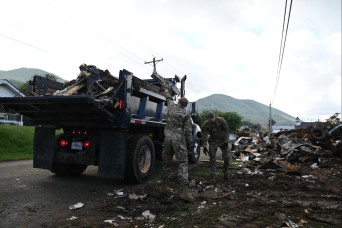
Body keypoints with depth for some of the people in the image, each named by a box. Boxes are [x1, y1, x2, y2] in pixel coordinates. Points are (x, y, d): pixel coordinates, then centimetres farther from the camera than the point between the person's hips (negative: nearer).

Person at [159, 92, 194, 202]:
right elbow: (188, 131, -5)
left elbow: (169, 99, 33)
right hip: (179, 140, -4)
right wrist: (189, 143, 6)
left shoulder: (171, 107, 9)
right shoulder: (186, 114, -2)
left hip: (168, 138, 5)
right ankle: (184, 191, -12)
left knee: (166, 163, 14)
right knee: (183, 164, -5)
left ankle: (164, 186, 24)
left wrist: (168, 93, 54)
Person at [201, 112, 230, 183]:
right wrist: (204, 146, -23)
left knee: (226, 157, -1)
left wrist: (226, 141, -14)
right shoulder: (205, 124, -14)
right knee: (212, 158, -6)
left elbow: (226, 130, -9)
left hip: (222, 141, 0)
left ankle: (225, 173, 23)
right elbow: (204, 135, -15)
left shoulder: (221, 120, -15)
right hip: (213, 142, 0)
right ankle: (213, 175, 2)